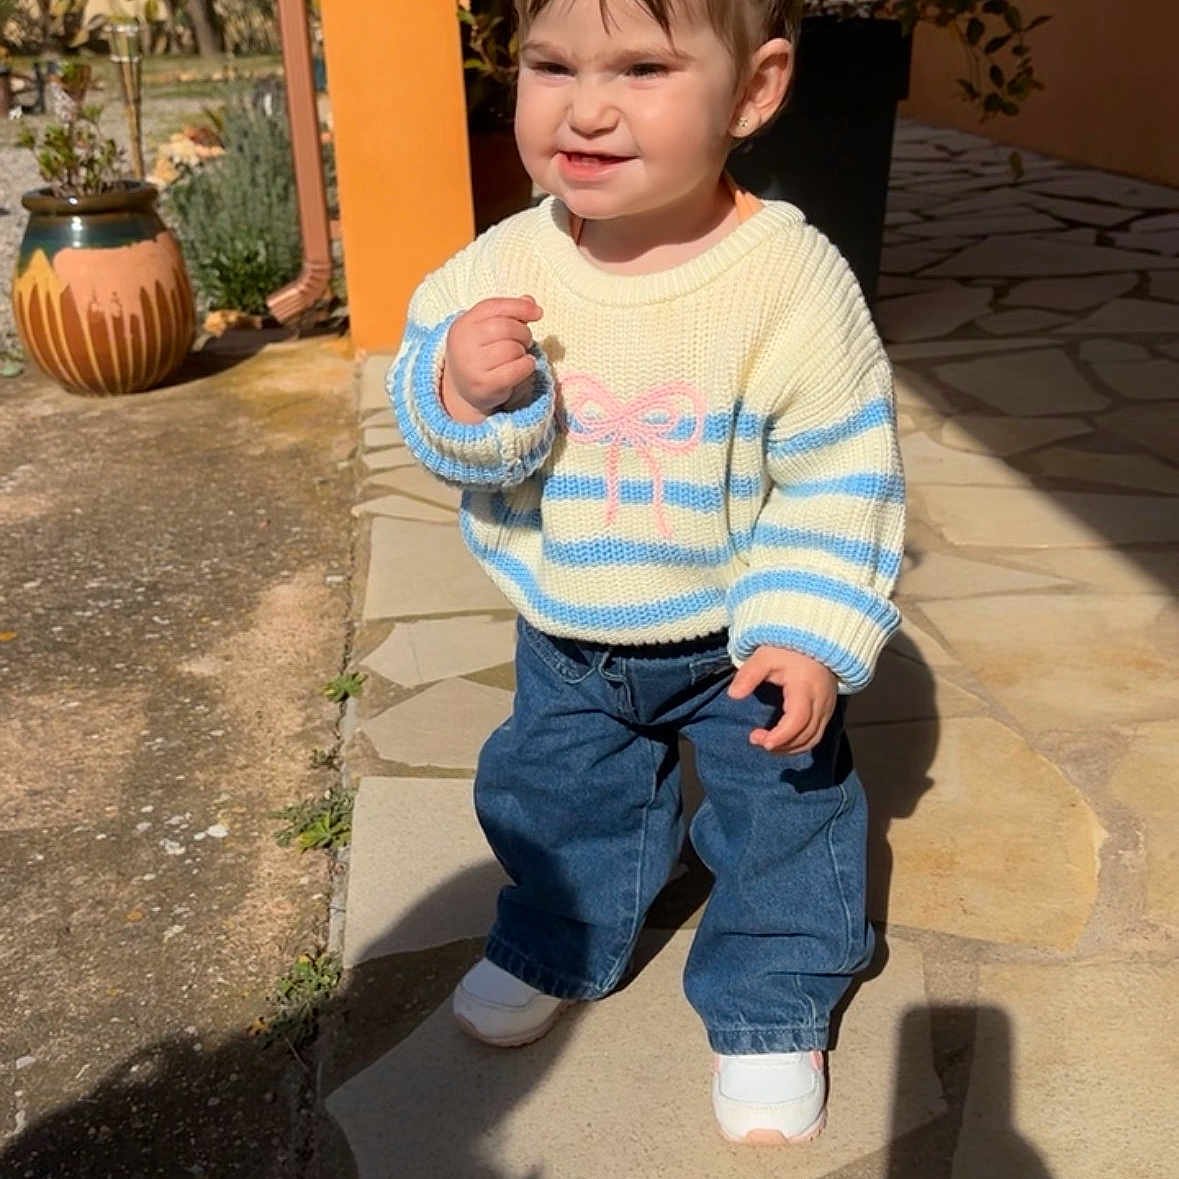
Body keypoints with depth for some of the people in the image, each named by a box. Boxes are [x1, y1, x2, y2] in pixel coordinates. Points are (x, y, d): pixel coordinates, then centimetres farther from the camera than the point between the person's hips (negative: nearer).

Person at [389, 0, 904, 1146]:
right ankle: (555, 944, 51)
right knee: (553, 794, 22)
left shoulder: (792, 279, -24)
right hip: (566, 640, 3)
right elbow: (437, 428, -8)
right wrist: (460, 392, -30)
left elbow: (839, 477, -18)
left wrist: (807, 633, -23)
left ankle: (770, 1004, 39)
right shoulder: (501, 266, -14)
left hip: (740, 641, -3)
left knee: (787, 814, 12)